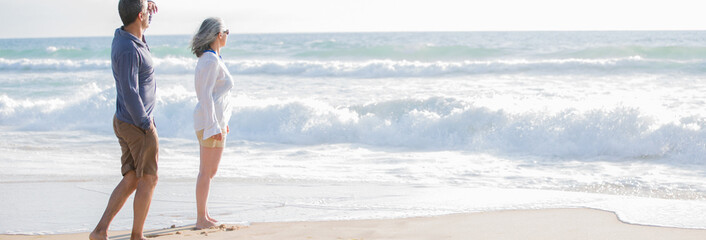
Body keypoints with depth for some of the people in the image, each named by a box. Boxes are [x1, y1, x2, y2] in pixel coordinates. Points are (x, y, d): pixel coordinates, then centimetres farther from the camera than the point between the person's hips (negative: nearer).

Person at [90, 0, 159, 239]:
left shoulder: (121, 36, 6)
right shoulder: (129, 51, -23)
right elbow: (129, 94, -26)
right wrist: (146, 125, -18)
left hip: (124, 122, 9)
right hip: (137, 125, -9)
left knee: (131, 180, 10)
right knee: (148, 180, 2)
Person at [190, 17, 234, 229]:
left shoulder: (209, 58, 14)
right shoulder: (211, 60, -16)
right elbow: (205, 94, -20)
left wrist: (222, 121, 26)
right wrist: (214, 126, -23)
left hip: (214, 119, 10)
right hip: (211, 120, -10)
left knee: (211, 170, 15)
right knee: (207, 171, -4)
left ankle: (203, 214, 22)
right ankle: (201, 219, 1)